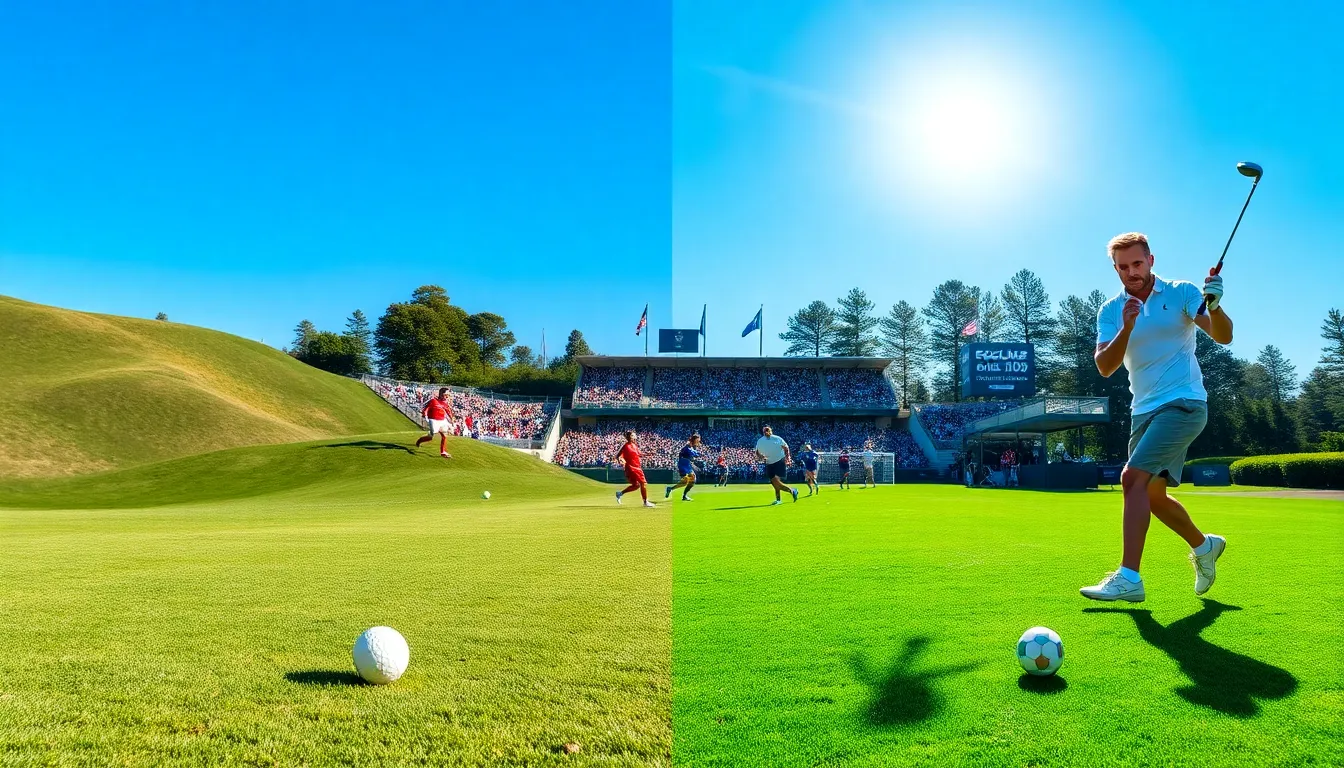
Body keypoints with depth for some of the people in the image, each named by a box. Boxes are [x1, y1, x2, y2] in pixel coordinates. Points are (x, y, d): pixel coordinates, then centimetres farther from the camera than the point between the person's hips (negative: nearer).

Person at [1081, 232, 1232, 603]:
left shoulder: (1181, 293, -3)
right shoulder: (1110, 312, 5)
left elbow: (1223, 336, -15)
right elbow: (1105, 367, -7)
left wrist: (1214, 306, -35)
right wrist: (1126, 328, -23)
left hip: (1183, 404, -6)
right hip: (1144, 410, 6)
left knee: (1134, 478, -21)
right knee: (1152, 494, 13)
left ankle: (1128, 578, -22)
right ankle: (1205, 546, 40)